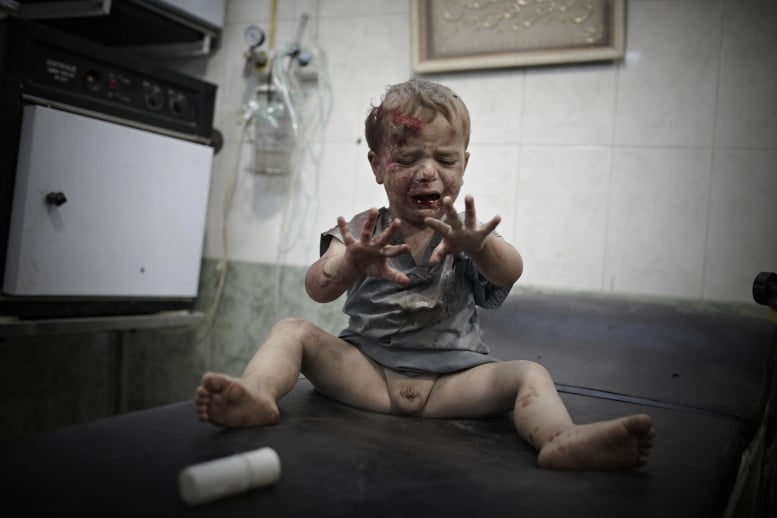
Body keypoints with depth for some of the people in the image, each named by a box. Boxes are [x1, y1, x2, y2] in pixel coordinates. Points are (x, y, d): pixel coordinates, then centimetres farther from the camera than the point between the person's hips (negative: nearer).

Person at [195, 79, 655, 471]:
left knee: (529, 374, -22)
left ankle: (561, 441, -49)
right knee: (293, 331, -12)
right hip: (367, 368, 1)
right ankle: (258, 394, -37)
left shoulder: (464, 230, 2)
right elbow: (318, 290, -15)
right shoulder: (363, 230, 2)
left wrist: (477, 246, -45)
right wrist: (351, 266, -40)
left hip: (451, 377, 0)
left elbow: (510, 272, -20)